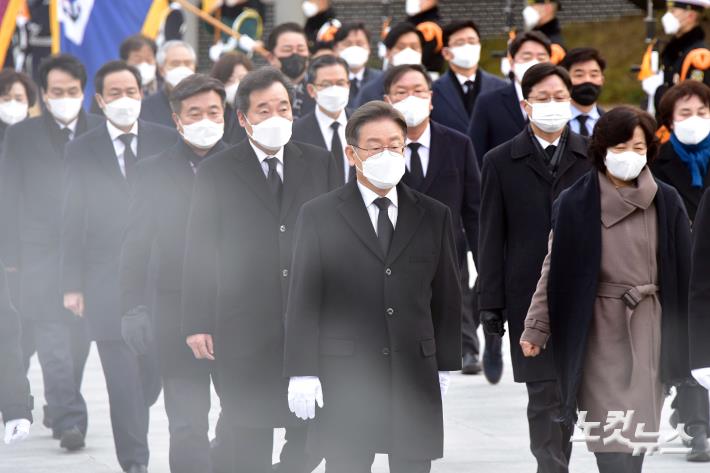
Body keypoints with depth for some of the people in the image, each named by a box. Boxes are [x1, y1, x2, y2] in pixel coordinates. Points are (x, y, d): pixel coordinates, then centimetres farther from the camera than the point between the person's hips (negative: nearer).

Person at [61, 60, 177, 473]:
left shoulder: (167, 141, 5)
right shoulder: (83, 151, 4)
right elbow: (72, 219, 3)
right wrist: (72, 284, -2)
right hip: (107, 279, -1)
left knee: (157, 369, 3)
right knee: (123, 374, -5)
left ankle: (132, 431, 30)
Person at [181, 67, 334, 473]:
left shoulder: (319, 163, 8)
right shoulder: (217, 173, 2)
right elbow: (200, 253, 1)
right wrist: (197, 323, -4)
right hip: (246, 329, -2)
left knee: (313, 431, 0)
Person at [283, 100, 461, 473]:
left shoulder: (434, 216, 10)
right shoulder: (319, 215, 3)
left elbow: (447, 296, 13)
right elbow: (303, 299, 1)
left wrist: (445, 366, 10)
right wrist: (302, 372, -6)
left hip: (415, 378, 2)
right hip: (345, 378, -2)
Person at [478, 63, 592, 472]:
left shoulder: (593, 157, 7)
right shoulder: (501, 162, 4)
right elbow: (491, 238, 3)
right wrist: (491, 303, -2)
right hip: (530, 296, -1)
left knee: (564, 392, 3)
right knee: (544, 394, -1)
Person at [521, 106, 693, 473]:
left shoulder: (666, 204, 1)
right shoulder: (575, 204, -5)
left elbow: (684, 272, 5)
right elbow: (554, 270, -1)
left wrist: (689, 334, 5)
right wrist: (536, 329, -3)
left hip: (649, 325, 2)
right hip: (600, 326, -2)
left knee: (639, 427, 5)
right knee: (610, 428, -8)